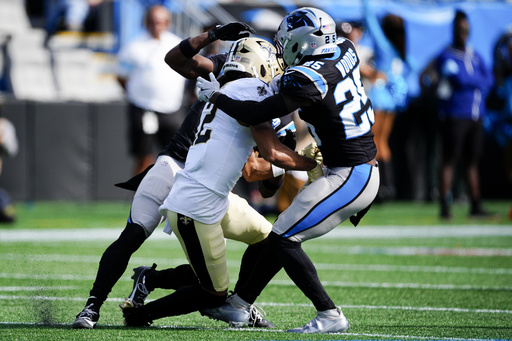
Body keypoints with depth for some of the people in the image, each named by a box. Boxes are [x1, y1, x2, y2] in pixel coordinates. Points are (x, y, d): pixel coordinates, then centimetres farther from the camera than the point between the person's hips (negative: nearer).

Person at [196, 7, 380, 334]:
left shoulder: (307, 80, -20)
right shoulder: (346, 52, 5)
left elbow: (256, 115, -21)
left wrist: (216, 96, -6)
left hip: (349, 179, -9)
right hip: (367, 172, 9)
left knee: (285, 238, -7)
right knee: (283, 234, 14)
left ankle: (330, 316, -7)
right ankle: (240, 303, 21)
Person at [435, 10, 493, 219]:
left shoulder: (475, 57, 17)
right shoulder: (446, 57, -4)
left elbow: (488, 79, 4)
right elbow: (459, 79, -17)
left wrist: (468, 81, -11)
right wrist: (478, 82, -2)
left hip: (475, 116, 7)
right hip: (454, 115, -7)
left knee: (472, 161, 11)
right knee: (450, 160, -8)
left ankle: (476, 206, 15)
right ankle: (445, 207, -8)